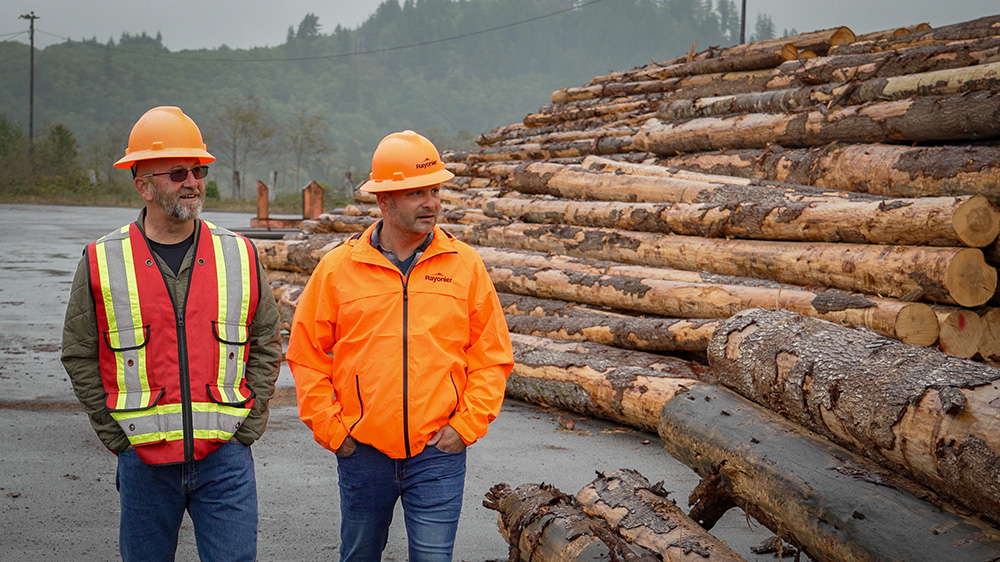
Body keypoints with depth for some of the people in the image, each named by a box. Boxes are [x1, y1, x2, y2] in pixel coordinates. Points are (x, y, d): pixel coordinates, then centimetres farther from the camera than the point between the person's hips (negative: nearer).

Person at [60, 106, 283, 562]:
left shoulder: (240, 257, 3)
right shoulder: (102, 263, 0)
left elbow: (267, 343, 9)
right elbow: (80, 356, 5)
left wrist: (246, 427, 1)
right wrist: (117, 436, 0)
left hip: (224, 457, 0)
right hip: (144, 461, 0)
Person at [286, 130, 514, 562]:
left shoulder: (464, 265, 0)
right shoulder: (338, 267, -2)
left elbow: (492, 357, 4)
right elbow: (307, 355, 3)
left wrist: (467, 425, -3)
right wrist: (329, 428, -3)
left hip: (439, 452, -1)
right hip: (361, 452, 1)